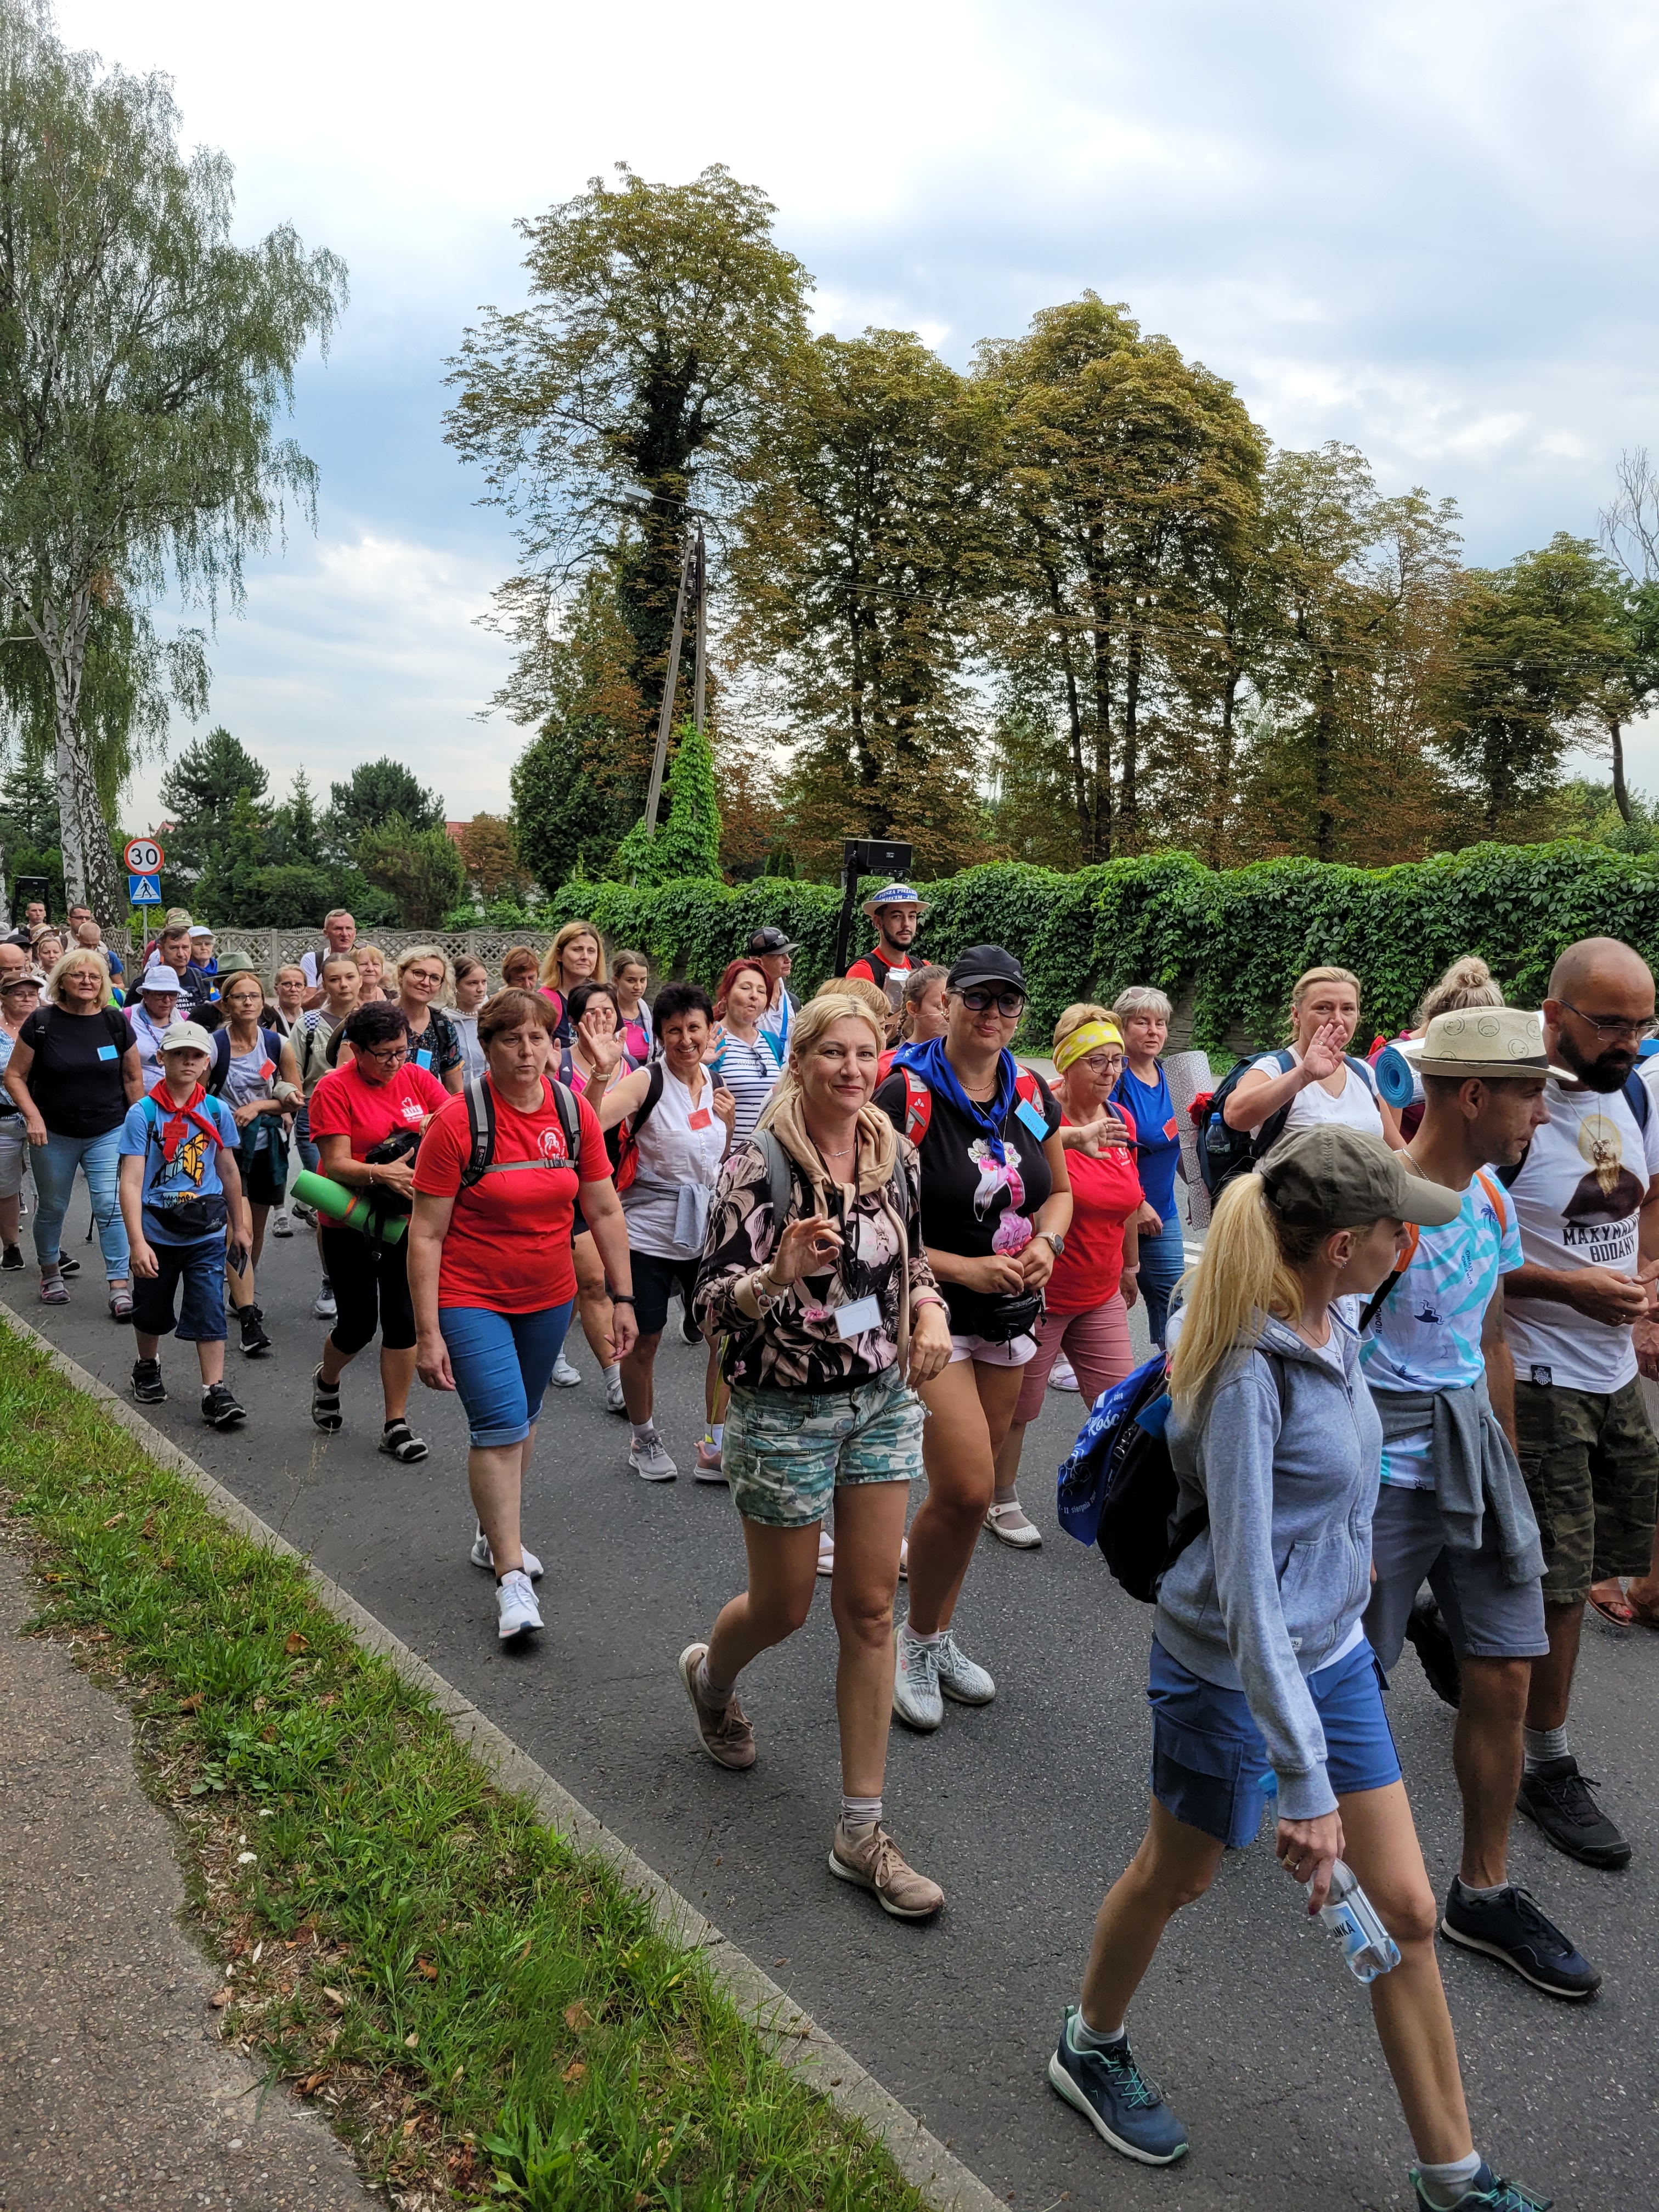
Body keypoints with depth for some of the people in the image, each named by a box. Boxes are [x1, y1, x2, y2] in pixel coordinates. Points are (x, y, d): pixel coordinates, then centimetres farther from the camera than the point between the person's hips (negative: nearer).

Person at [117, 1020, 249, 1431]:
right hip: (157, 1233, -1)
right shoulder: (143, 1113, -11)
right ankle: (147, 1367, 42)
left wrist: (239, 1226, 16)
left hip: (207, 1233, 1)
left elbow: (229, 1172, 11)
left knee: (210, 1312, -5)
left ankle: (216, 1392, -1)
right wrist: (138, 1243, -22)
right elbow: (131, 1182, -15)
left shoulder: (217, 1111, -1)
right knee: (151, 1312, 17)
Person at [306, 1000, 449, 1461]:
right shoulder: (335, 1089, -11)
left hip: (407, 1221, 3)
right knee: (359, 1324, 5)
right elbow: (337, 1165, -17)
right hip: (350, 1226, -3)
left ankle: (397, 1425, 12)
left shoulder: (417, 1079, 2)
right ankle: (326, 1380, 39)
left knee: (403, 1320, 1)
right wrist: (383, 1173, -35)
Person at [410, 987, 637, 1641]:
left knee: (522, 1421, 17)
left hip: (547, 1298, 5)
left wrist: (623, 1297, 3)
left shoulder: (574, 1113, -4)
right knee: (500, 1424, -14)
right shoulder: (457, 1122, -16)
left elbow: (605, 1211, 5)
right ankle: (511, 1578, -5)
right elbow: (426, 1233, -14)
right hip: (471, 1298, -5)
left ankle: (493, 1536, 38)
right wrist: (427, 1333, -17)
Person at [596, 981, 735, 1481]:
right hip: (647, 1233, -4)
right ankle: (644, 1439, 31)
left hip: (705, 1233, 5)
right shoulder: (646, 1082, -12)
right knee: (644, 1342, 8)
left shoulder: (716, 1085, 5)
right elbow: (591, 1123, -31)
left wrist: (728, 1121, -1)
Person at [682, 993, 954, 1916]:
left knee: (871, 1607, 6)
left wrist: (930, 1308, -6)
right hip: (787, 1412, -4)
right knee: (783, 1608, 12)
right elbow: (712, 1301, -16)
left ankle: (863, 1829, 17)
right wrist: (781, 1274, -36)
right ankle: (711, 1675, 49)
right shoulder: (757, 1165, -17)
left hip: (885, 1401, 5)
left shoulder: (896, 1154, -1)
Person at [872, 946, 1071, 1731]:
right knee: (966, 1488, -13)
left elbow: (1058, 1191, 18)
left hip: (1011, 1314, 6)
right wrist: (965, 1269, -19)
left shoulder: (1032, 1094, 4)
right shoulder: (907, 1096, -14)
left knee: (971, 1486, 14)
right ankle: (915, 1640, 12)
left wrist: (1047, 1241, -4)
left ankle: (939, 1637, 32)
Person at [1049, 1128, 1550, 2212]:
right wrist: (1307, 1786, -30)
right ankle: (1092, 2049, 45)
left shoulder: (1336, 1330, -4)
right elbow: (1246, 1592, -31)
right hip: (1231, 1668, -7)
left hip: (1337, 1654, 7)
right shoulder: (1250, 1372, -30)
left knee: (1406, 1907, 12)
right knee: (1176, 1878, 17)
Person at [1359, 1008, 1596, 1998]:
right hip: (1383, 1475, -7)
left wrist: (1509, 1475, 19)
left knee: (1507, 1675, 10)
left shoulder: (1490, 1200, 5)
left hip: (1473, 1465, 8)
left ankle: (1485, 1894, 26)